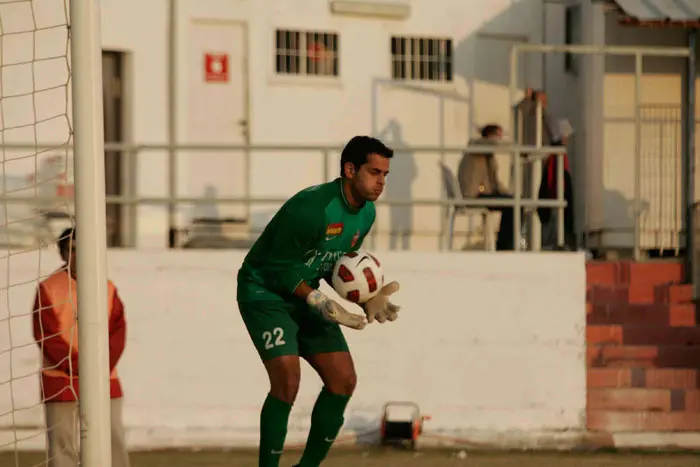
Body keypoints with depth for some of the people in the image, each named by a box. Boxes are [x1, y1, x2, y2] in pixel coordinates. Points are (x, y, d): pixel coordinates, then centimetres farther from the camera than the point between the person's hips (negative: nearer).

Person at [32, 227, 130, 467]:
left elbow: (117, 331, 3)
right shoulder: (48, 288, -1)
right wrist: (79, 368, -15)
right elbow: (47, 336, -7)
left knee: (114, 442, 1)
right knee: (63, 445, -3)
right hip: (61, 383, -3)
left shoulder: (107, 288, 9)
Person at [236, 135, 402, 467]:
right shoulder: (312, 207, -28)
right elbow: (279, 268, -24)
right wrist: (318, 302, -34)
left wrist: (367, 299, -5)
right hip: (265, 291, -8)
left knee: (343, 380, 1)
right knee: (287, 380, -23)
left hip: (304, 296, 8)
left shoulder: (366, 213, -2)